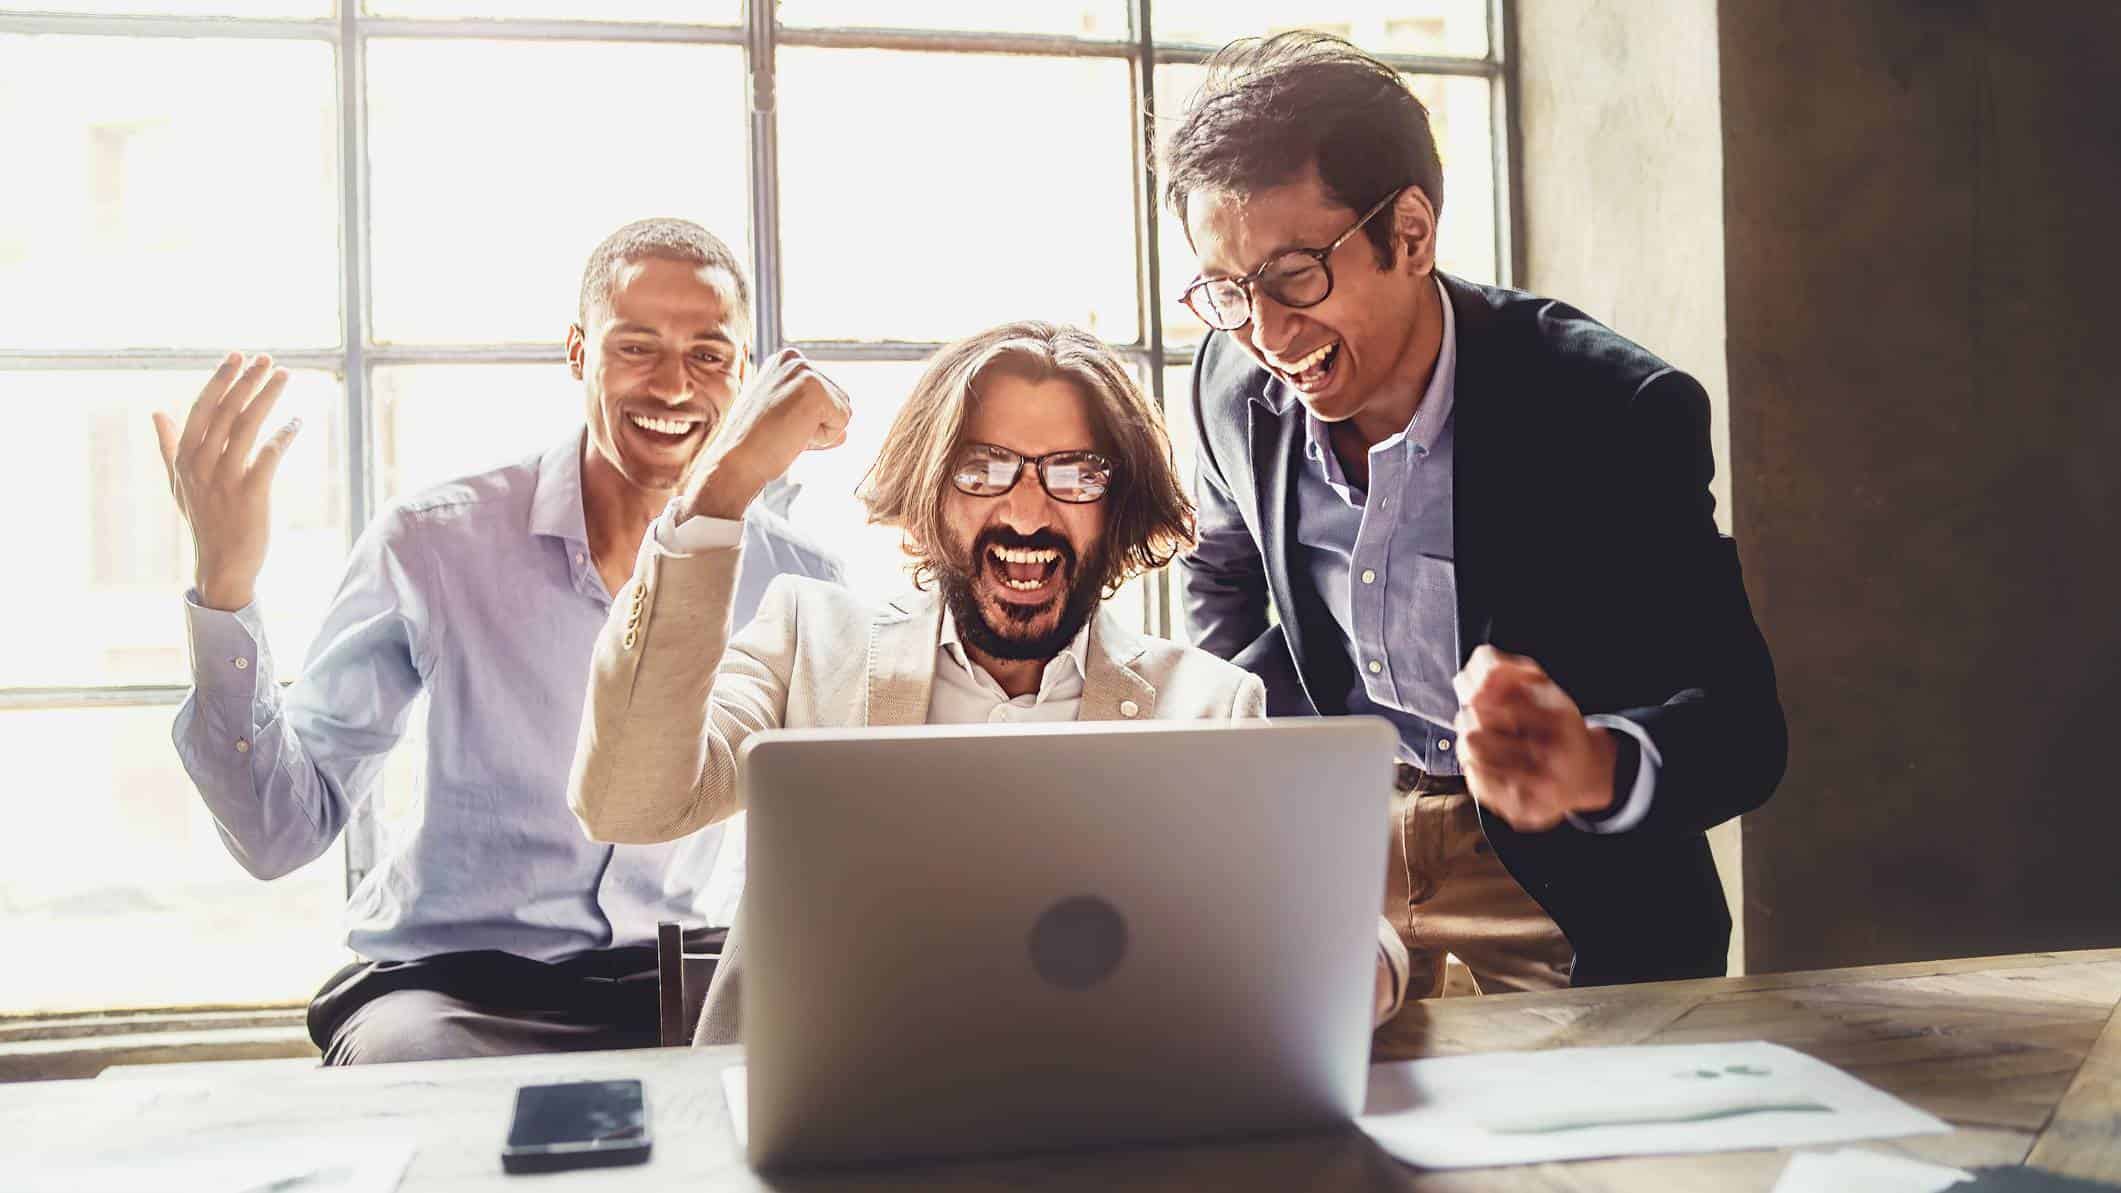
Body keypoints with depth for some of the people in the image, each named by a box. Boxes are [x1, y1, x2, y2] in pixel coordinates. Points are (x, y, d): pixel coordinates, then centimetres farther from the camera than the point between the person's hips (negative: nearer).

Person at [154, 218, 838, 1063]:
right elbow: (282, 833, -10)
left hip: (673, 975, 2)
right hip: (446, 983, -1)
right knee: (412, 1057, -33)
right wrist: (223, 586, -21)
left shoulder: (792, 576, -2)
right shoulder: (432, 547, -7)